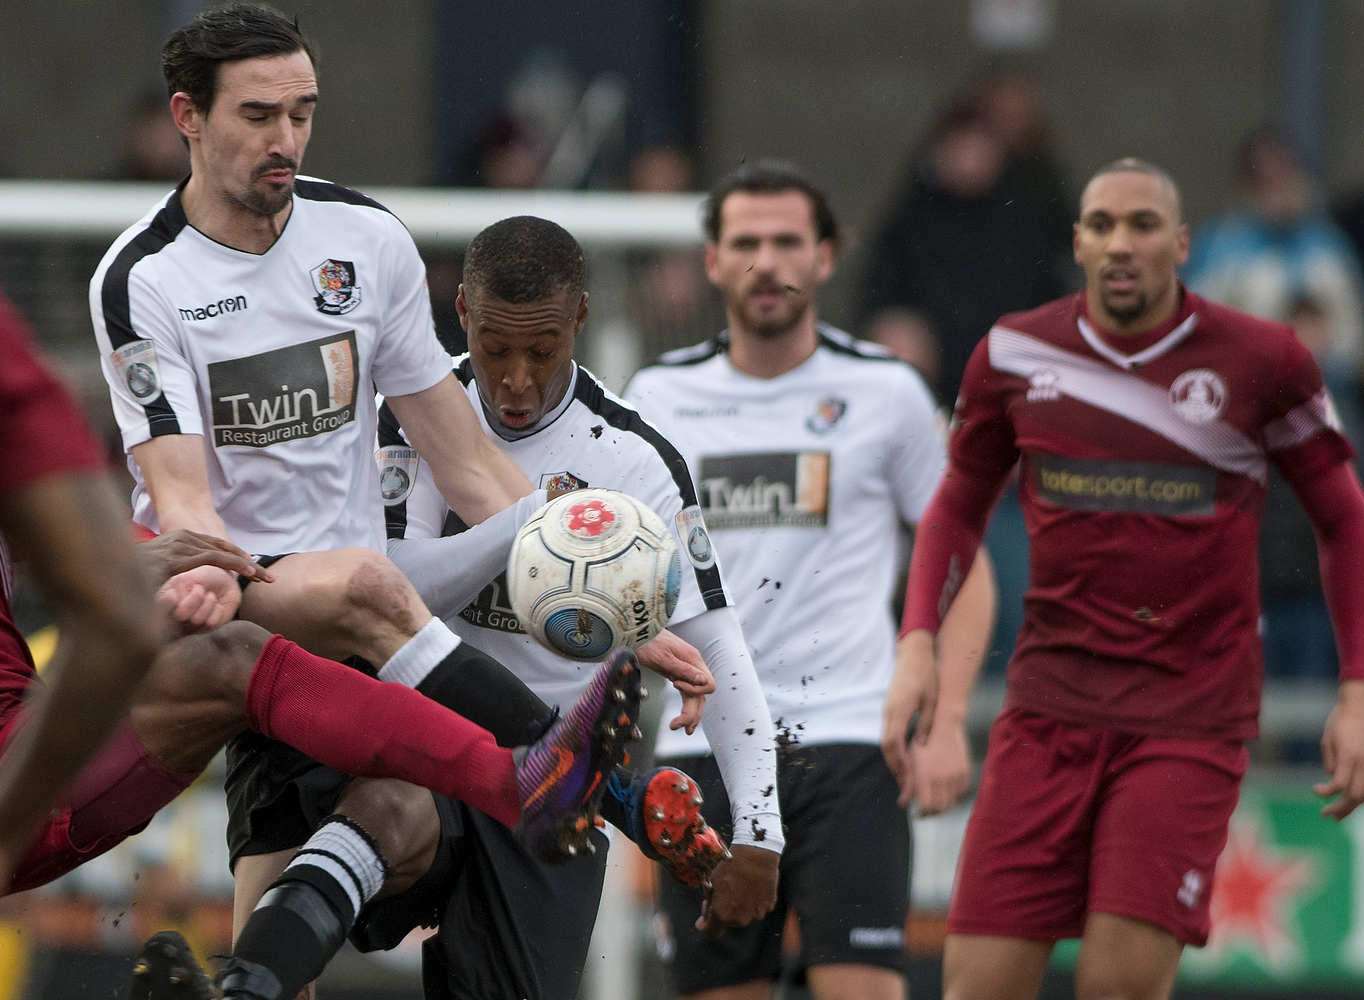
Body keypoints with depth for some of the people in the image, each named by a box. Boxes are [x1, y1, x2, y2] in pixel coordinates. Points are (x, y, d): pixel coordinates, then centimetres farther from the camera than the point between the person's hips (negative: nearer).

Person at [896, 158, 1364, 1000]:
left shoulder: (1264, 361, -3)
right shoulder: (1013, 354, 3)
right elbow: (960, 508, 18)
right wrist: (920, 643, 4)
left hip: (1192, 714, -2)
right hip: (1051, 702, 2)